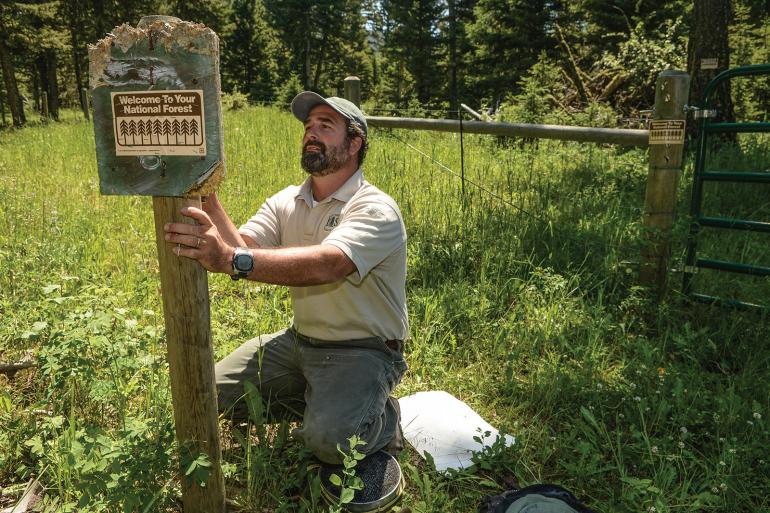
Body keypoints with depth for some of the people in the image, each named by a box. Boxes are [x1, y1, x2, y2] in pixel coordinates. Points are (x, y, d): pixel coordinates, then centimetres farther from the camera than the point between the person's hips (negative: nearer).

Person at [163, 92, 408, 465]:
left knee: (328, 438, -29)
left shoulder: (375, 209, -19)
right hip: (300, 339, 7)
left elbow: (327, 265, -39)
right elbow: (240, 246, -12)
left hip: (363, 350, -6)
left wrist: (231, 260, -50)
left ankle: (383, 418, 4)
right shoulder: (285, 202, 3)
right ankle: (318, 407, 13)